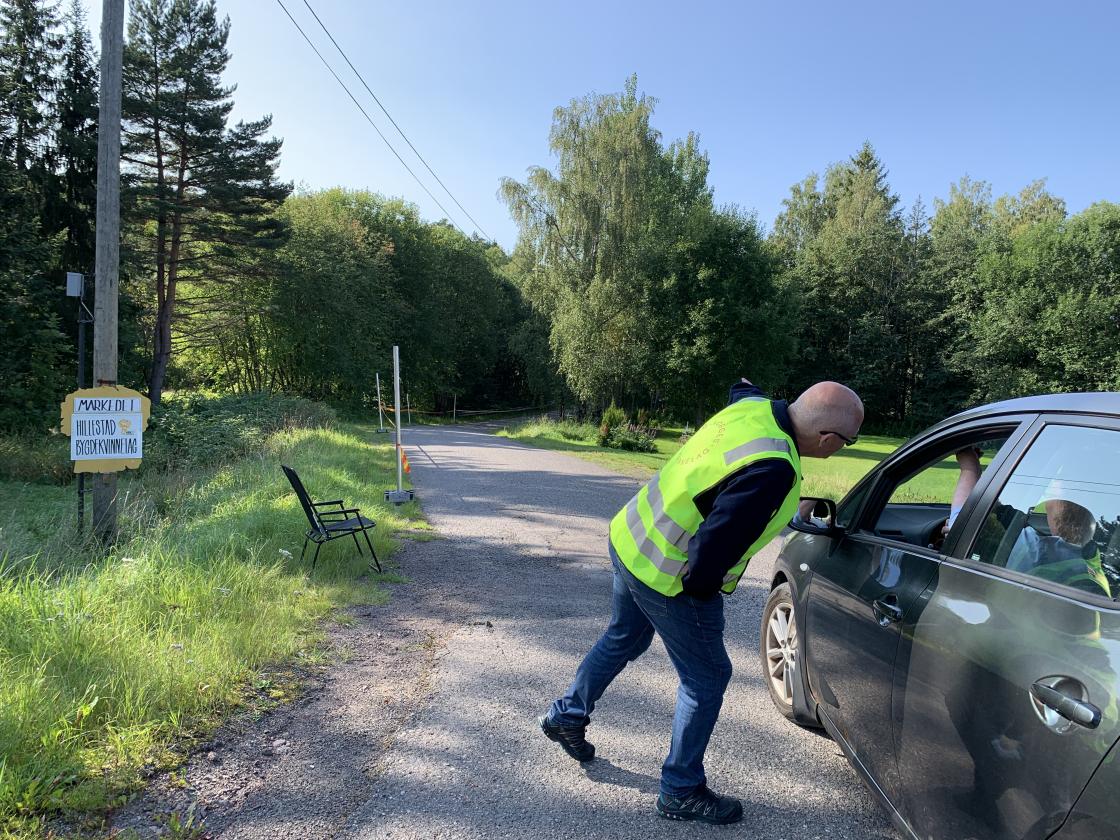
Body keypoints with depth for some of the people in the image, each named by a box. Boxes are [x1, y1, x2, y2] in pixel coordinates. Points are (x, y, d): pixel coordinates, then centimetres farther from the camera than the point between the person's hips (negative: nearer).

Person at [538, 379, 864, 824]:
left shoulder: (752, 408, -6)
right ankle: (682, 791, 27)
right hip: (668, 579, -9)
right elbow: (715, 543, -32)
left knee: (623, 639, 31)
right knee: (706, 678, 10)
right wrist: (701, 590, -9)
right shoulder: (772, 471, -31)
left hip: (629, 538, 9)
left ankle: (567, 715, 50)